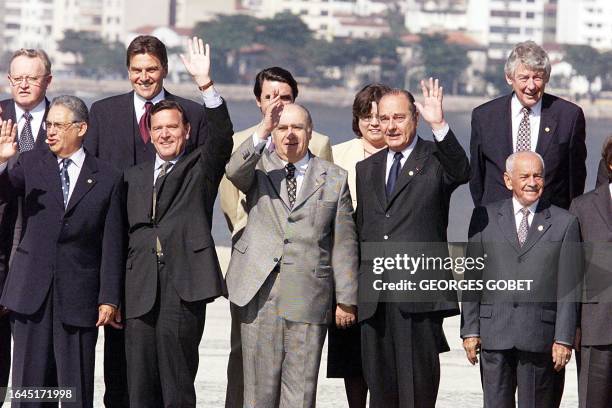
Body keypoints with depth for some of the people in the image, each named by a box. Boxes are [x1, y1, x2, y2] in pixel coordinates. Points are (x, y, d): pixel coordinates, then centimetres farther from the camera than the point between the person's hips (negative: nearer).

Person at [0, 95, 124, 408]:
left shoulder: (107, 179, 4)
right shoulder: (30, 164, 7)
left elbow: (112, 245, 2)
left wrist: (109, 299, -2)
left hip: (79, 296, -1)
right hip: (31, 291, 1)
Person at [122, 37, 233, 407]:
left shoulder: (201, 168, 11)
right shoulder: (134, 176, 21)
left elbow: (222, 136, -8)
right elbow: (126, 230, 17)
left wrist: (206, 83, -20)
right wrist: (115, 292, 6)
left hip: (183, 283, -4)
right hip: (141, 289, 4)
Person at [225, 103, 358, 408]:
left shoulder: (334, 179, 9)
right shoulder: (259, 167, 9)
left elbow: (344, 243, 8)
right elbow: (233, 172, -16)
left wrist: (346, 300, 6)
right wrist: (261, 134, -29)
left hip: (308, 299, 0)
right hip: (259, 294, 0)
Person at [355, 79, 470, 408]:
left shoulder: (435, 160, 3)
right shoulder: (367, 169, 18)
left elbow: (461, 172, -21)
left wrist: (439, 125, -33)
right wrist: (351, 290, 15)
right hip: (374, 299, 5)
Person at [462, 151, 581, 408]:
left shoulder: (564, 223, 6)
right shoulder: (485, 218, 10)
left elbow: (569, 288, 2)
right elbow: (472, 278, 9)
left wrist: (564, 338, -4)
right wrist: (470, 329, 2)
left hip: (540, 336, -1)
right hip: (494, 333, 1)